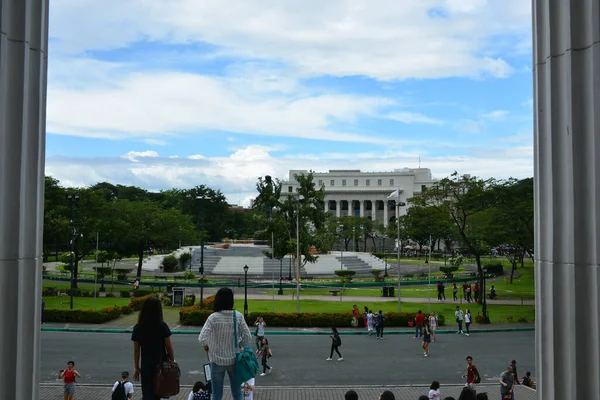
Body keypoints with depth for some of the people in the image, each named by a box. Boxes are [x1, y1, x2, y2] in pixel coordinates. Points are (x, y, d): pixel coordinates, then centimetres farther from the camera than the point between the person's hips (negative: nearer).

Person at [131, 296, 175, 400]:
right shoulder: (163, 326, -8)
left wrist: (136, 368, 10)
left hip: (146, 365, 0)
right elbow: (169, 347, -5)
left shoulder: (138, 328, -4)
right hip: (161, 365, 0)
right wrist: (172, 362, 7)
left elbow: (136, 350, 0)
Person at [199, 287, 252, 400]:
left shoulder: (213, 318, -15)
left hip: (217, 361, -1)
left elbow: (202, 339, -20)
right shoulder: (238, 316, -9)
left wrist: (206, 346, 1)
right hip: (234, 360, 2)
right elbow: (248, 338, -8)